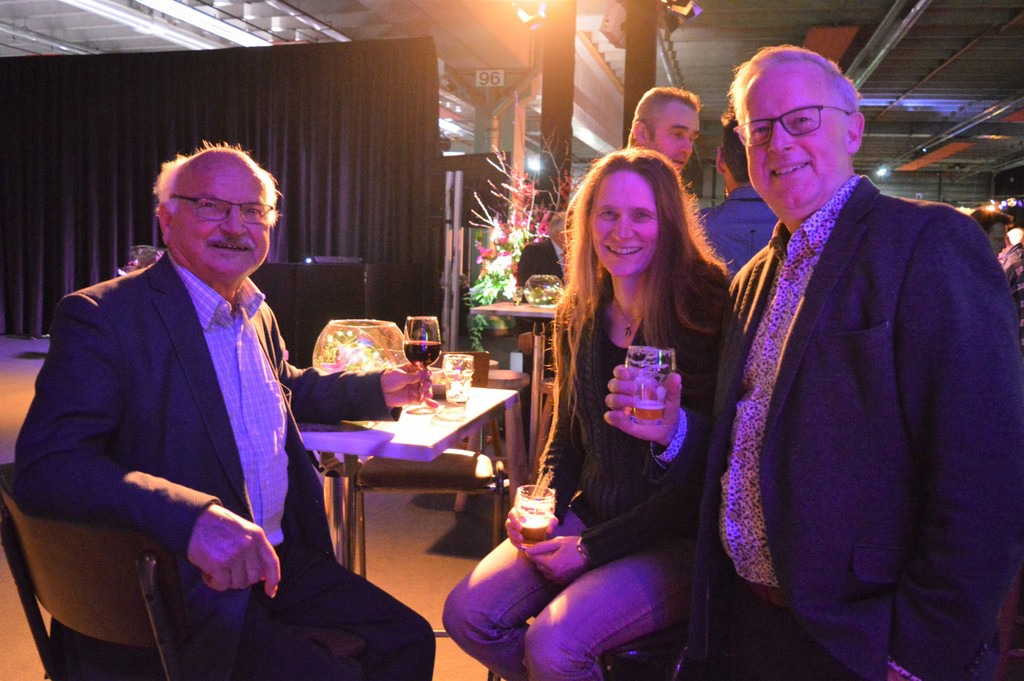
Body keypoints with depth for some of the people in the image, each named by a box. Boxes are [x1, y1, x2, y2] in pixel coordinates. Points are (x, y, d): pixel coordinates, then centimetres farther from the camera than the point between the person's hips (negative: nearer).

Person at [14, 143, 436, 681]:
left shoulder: (256, 312, 10)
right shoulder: (102, 316, -14)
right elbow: (45, 465, -26)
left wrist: (376, 390, 15)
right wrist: (192, 517, -41)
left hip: (274, 556, 7)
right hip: (172, 595, -7)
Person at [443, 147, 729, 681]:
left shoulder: (703, 317, -14)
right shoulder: (579, 319, 5)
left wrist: (594, 547, -15)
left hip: (675, 540, -5)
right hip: (588, 516, 6)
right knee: (467, 613, -9)